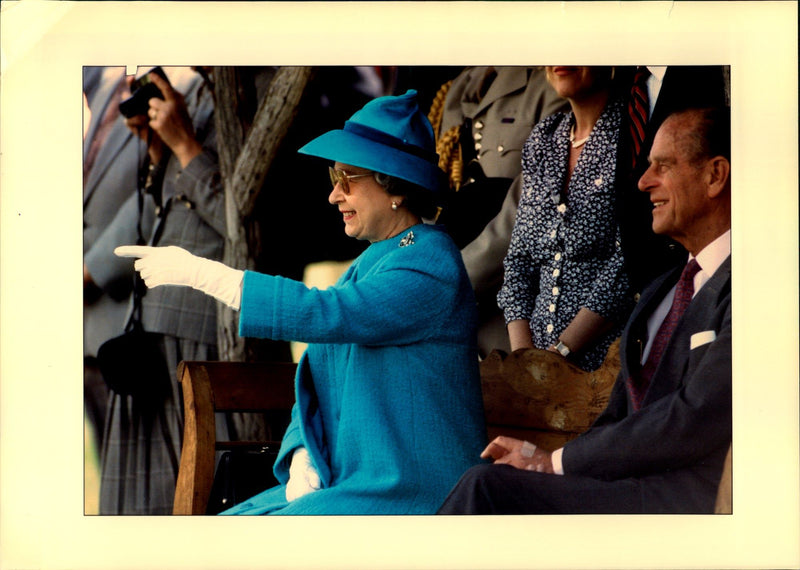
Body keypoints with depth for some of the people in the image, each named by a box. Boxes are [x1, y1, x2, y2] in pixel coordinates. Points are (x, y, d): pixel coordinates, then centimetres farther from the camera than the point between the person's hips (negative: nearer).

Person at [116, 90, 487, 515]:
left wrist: (197, 272, -23)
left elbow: (327, 315, -27)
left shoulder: (431, 265, -14)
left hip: (410, 496, -9)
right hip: (345, 482, 9)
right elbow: (320, 381, 17)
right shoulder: (367, 265, 16)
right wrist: (303, 460, -3)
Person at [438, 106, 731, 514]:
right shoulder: (658, 293, 24)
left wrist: (556, 462, -10)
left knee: (488, 487, -21)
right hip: (634, 487, 8)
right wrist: (541, 455, -1)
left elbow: (694, 422, -16)